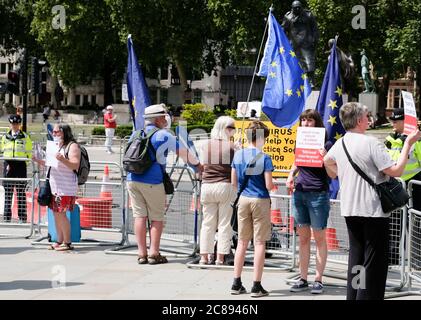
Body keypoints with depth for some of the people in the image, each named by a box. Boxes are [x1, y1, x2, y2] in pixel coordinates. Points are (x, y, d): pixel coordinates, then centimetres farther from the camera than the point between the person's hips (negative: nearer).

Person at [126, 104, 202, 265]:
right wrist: (198, 165, 18)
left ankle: (141, 254, 3)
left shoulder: (136, 133, 13)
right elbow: (183, 152, 5)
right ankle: (153, 254, 1)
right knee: (157, 218, 4)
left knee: (139, 216, 5)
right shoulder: (163, 135, -3)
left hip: (133, 179, 5)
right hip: (152, 182, -5)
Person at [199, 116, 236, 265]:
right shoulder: (231, 146, -8)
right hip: (225, 186, -3)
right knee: (224, 223, 4)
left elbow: (203, 167, 9)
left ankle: (204, 256, 12)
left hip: (207, 186, 3)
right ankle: (220, 257, 3)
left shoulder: (207, 145, 3)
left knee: (207, 223, 11)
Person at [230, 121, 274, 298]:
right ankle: (256, 286, 0)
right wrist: (271, 184, 8)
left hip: (243, 199, 4)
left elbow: (233, 182, 8)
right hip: (260, 201, -4)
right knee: (259, 243, 0)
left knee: (242, 242, 12)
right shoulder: (264, 158, -12)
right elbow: (269, 185, -13)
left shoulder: (238, 155, 3)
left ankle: (236, 283, 13)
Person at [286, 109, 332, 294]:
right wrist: (291, 175, 5)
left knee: (319, 238, 3)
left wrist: (325, 159, -24)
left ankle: (318, 280, 8)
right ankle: (303, 279, 15)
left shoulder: (326, 144, -5)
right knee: (303, 238, 9)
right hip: (299, 193, 5)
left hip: (318, 194, -5)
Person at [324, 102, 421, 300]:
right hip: (373, 210, -7)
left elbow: (327, 161, 28)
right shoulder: (371, 143, -16)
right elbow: (396, 171, -17)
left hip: (349, 210, 8)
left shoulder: (340, 144, 7)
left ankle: (353, 296, 18)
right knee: (375, 261, -2)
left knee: (356, 256, 15)